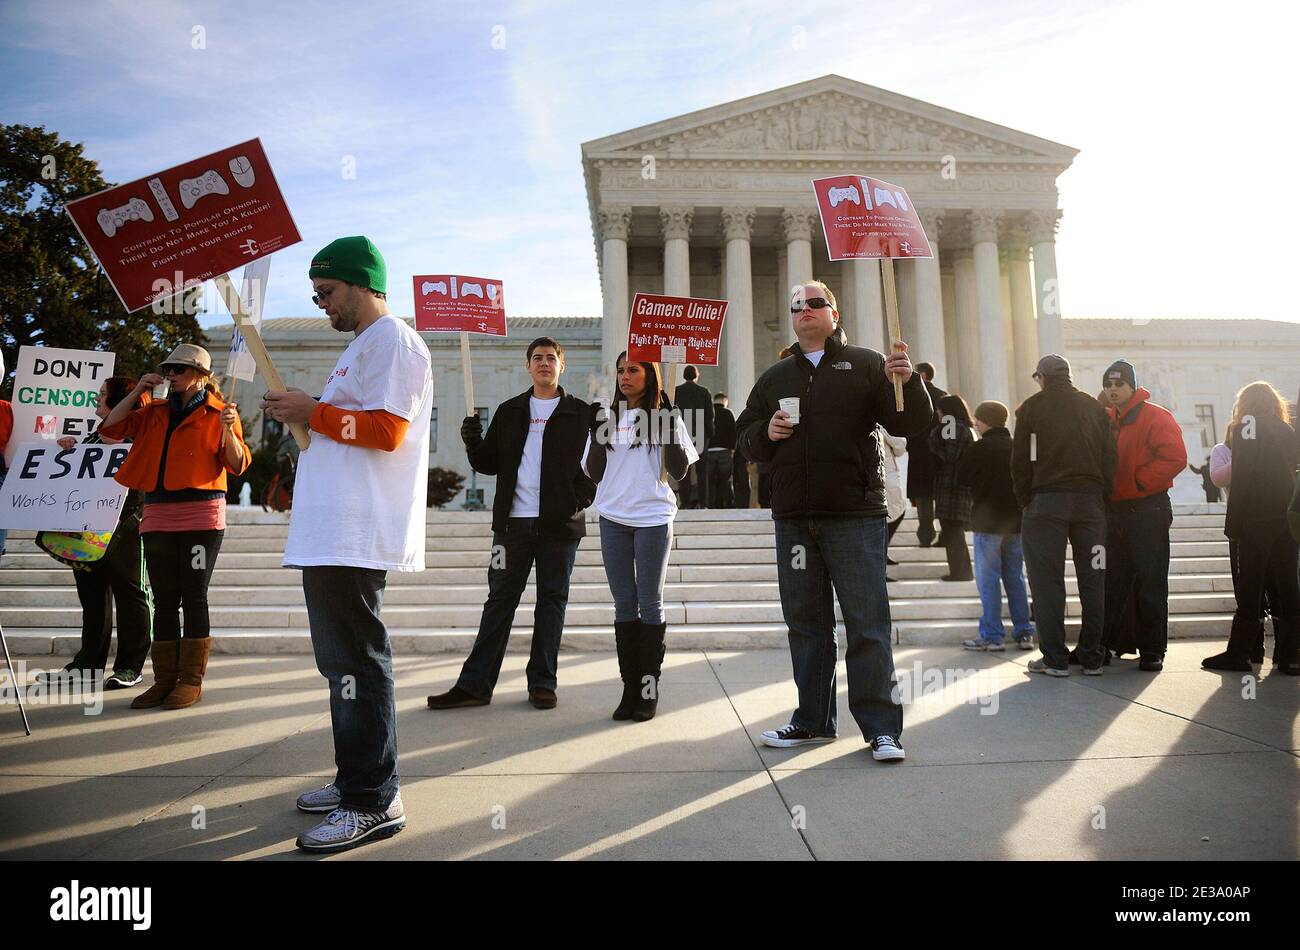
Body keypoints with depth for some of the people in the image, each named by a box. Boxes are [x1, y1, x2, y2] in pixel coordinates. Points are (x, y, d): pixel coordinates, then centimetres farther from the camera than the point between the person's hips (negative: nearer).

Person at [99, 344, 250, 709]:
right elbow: (110, 428, 14)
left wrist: (227, 430, -22)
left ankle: (191, 681, 5)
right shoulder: (155, 412, 17)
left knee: (193, 597, -2)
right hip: (158, 517, 5)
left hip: (201, 516, -5)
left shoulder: (220, 413, 2)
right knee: (164, 600, 7)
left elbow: (237, 465, -5)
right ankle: (165, 679, 14)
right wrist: (137, 392, 7)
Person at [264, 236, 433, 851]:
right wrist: (302, 414, 18)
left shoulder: (392, 340, -7)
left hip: (355, 538, -11)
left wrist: (311, 412, -10)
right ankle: (355, 780, 26)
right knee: (342, 661, 15)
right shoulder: (362, 346, 25)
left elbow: (386, 428, -18)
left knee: (356, 662, -8)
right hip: (330, 534, 11)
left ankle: (374, 803, -1)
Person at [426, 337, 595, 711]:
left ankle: (542, 683, 15)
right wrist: (473, 444, -7)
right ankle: (475, 684, 8)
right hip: (513, 521, 2)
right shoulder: (509, 411, 14)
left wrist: (584, 497, -10)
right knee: (499, 600, 5)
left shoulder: (580, 413, 5)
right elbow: (489, 464, 13)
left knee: (552, 600, 6)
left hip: (559, 524, -2)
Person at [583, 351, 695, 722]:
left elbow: (679, 471, -2)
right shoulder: (608, 417, 11)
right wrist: (596, 432, -4)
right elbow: (594, 474, 8)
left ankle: (649, 687, 9)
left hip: (653, 518, -3)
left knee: (650, 603, 2)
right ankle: (630, 687, 11)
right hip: (613, 518, 3)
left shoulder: (665, 416, 4)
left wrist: (669, 424, -10)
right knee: (624, 604, 5)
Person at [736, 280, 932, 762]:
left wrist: (906, 382, -18)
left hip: (855, 514, -4)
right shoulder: (774, 377, 17)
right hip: (793, 517, 4)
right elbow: (745, 435, 18)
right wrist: (766, 432, -4)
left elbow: (910, 423, 0)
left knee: (867, 622, -2)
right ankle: (814, 719, 23)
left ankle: (881, 727, 6)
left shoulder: (866, 364, 6)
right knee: (806, 622, 11)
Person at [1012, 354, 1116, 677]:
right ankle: (1091, 659, 11)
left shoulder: (1031, 407, 2)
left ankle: (1055, 659, -1)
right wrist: (1102, 497, 13)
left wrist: (1025, 501, 5)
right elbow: (1109, 457, 10)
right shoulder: (1094, 407, 13)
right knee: (1092, 579, 7)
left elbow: (1020, 461, -2)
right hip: (1090, 501, 4)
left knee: (1047, 580, 0)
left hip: (1046, 500, -3)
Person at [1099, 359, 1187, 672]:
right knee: (1109, 583, 9)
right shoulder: (1106, 420, 13)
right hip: (1113, 511, 6)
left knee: (1150, 584, 0)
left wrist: (1138, 482, -16)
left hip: (1147, 511, -6)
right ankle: (1100, 644, 16)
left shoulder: (1156, 417, -6)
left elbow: (1175, 458, -16)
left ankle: (1152, 650, 8)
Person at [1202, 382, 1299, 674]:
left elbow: (1241, 480, -10)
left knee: (1250, 589, -2)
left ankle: (1238, 654, 1)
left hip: (1258, 521, -5)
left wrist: (1233, 525, -9)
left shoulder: (1244, 429, -4)